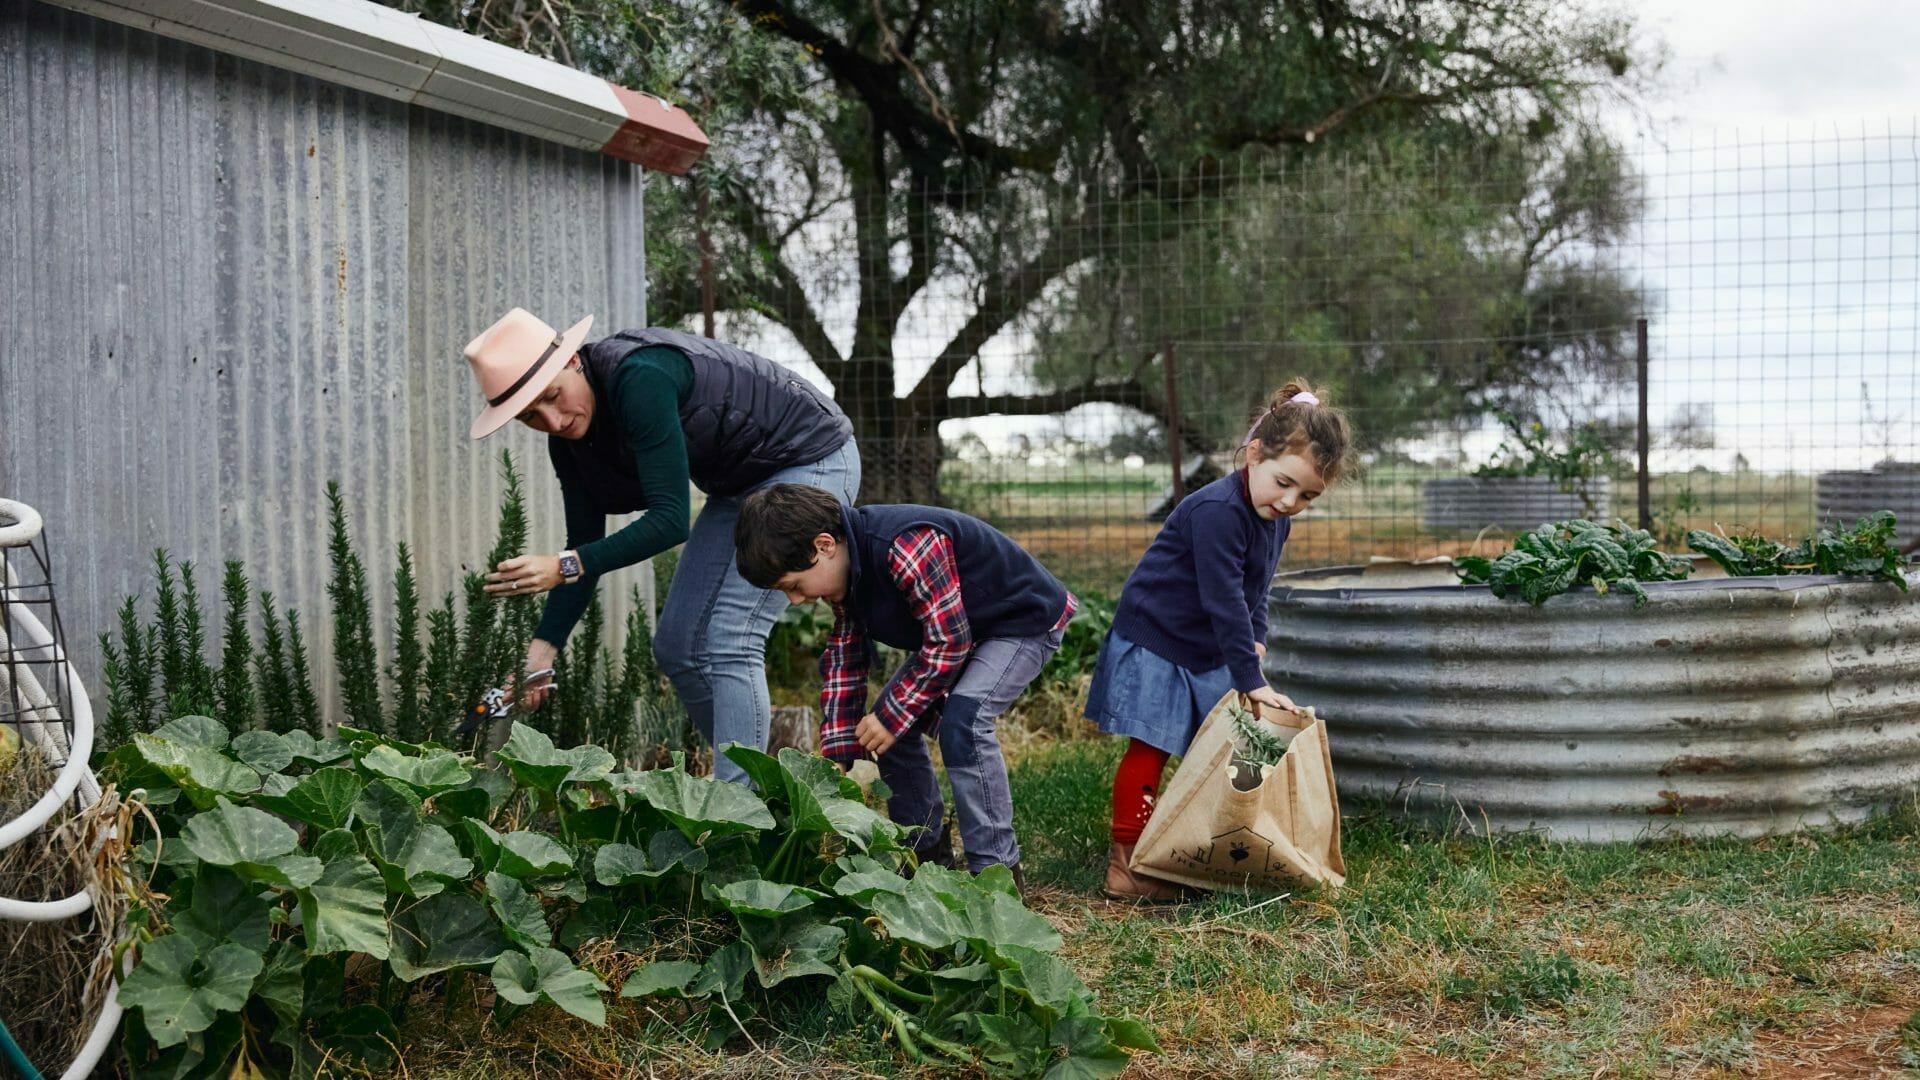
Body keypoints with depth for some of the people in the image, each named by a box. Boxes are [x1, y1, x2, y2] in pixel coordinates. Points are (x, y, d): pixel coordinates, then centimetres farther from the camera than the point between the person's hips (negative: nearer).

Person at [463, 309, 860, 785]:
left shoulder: (639, 379, -31)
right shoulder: (569, 441, -5)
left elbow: (670, 519, -32)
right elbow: (587, 545, -1)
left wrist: (566, 566, -36)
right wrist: (543, 647, -10)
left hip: (810, 460, -9)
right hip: (741, 484, 9)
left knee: (728, 642, -19)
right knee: (678, 647, 5)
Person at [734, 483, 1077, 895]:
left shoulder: (906, 547, -36)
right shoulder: (846, 569, -6)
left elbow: (949, 642, -33)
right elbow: (843, 660, 0)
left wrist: (892, 716, -23)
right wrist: (838, 758, -5)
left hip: (1027, 619, -9)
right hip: (957, 628, 10)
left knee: (962, 718, -28)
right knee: (889, 721, 2)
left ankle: (996, 868, -20)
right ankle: (924, 850, 16)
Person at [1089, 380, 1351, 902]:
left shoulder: (1276, 518, 1)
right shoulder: (1217, 510, -28)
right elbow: (1224, 602, -30)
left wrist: (1255, 640, -4)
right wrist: (1253, 682, -28)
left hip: (1208, 652, 9)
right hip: (1154, 641, -9)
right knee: (1149, 750, -9)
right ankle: (1126, 864, -4)